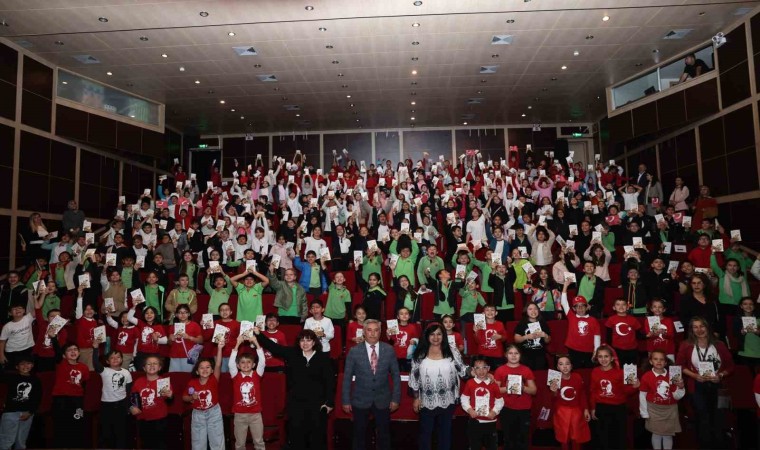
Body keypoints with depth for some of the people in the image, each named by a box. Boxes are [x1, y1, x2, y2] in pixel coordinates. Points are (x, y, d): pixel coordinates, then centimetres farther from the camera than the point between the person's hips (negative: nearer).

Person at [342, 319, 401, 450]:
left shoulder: (389, 350, -6)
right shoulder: (354, 351, -10)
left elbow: (396, 375, 0)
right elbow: (347, 377, -4)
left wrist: (396, 398, -2)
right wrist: (346, 400, -4)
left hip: (383, 400, 1)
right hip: (360, 400, -1)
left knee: (384, 435, 14)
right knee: (359, 434, 15)